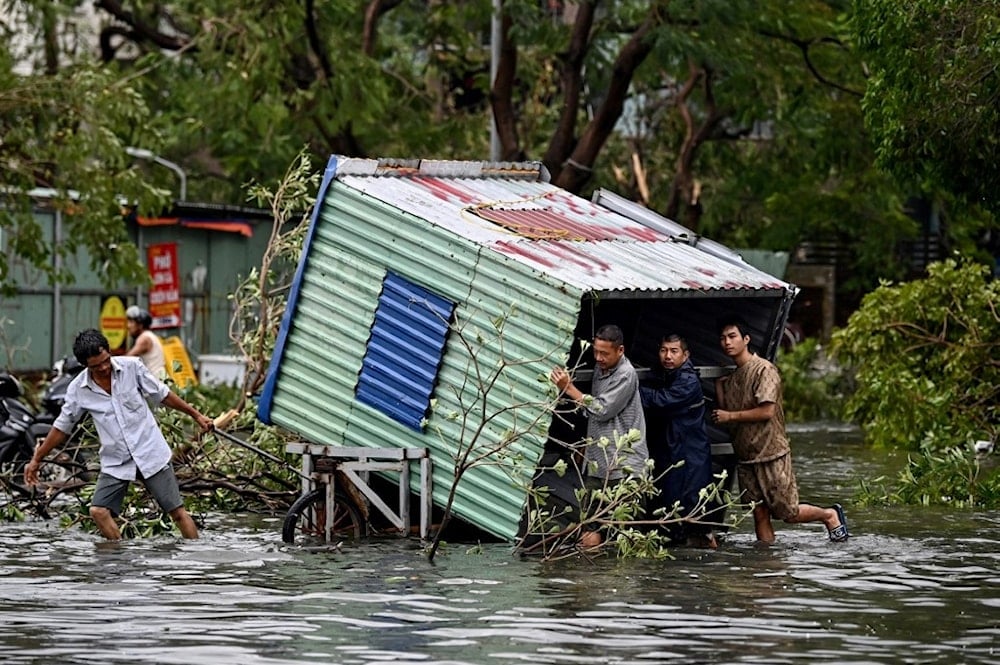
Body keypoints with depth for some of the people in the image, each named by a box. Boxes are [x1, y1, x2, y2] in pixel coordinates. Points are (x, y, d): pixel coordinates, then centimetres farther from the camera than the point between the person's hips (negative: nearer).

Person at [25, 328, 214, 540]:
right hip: (115, 462, 1)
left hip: (150, 453, -1)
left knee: (177, 512, -4)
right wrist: (37, 459, 13)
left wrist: (196, 415, 10)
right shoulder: (78, 389, -5)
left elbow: (162, 395, 5)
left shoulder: (132, 367, -8)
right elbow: (62, 426, 8)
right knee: (99, 511, -16)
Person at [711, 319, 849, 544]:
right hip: (745, 457, 7)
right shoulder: (731, 377, 14)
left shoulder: (764, 370, -11)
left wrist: (730, 416, -12)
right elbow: (724, 414, 13)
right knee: (759, 515, 4)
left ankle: (830, 515, 22)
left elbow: (766, 411, -18)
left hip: (771, 452, -7)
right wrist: (718, 385, 5)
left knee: (788, 513, -1)